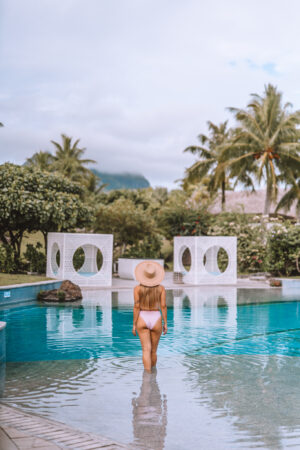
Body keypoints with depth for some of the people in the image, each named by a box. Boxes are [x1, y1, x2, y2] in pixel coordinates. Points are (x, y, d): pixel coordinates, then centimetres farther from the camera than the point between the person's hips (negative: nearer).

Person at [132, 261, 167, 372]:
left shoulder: (138, 288, -7)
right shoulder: (161, 288, -4)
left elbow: (136, 307, -8)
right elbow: (163, 306, -5)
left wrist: (134, 324, -2)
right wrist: (165, 323, 2)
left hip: (142, 319, -1)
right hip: (156, 319, 1)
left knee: (146, 350, -3)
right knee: (153, 350, 14)